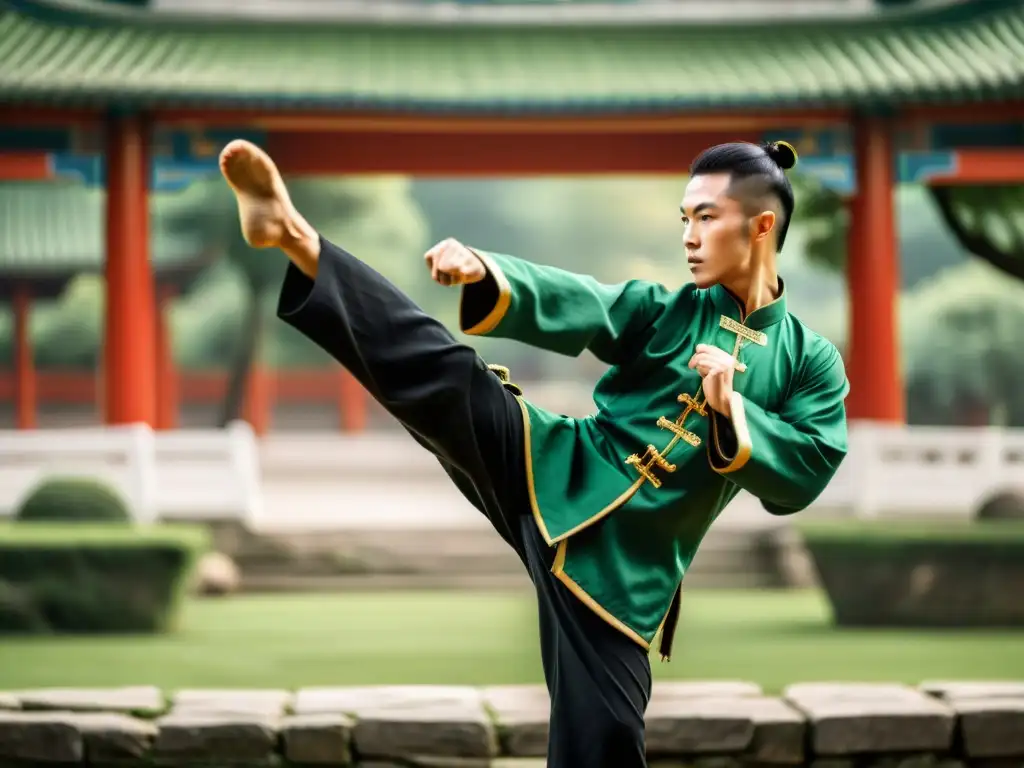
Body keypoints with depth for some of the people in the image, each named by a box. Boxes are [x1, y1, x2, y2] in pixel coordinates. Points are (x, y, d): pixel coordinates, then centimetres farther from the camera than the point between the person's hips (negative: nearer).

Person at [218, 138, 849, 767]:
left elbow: (804, 477, -5)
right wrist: (483, 272, -27)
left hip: (621, 565, -1)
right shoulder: (664, 310, 8)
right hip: (558, 481, 1)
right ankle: (296, 237, -30)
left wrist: (732, 409, -20)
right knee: (443, 375, -18)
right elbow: (570, 305, -8)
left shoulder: (810, 361, 4)